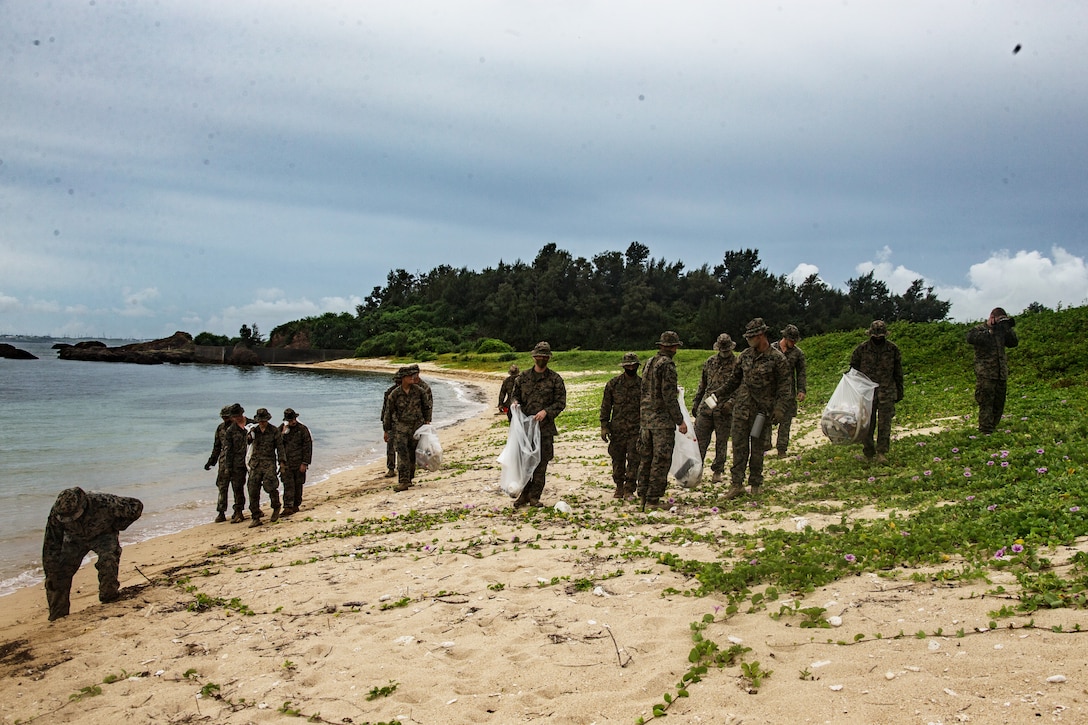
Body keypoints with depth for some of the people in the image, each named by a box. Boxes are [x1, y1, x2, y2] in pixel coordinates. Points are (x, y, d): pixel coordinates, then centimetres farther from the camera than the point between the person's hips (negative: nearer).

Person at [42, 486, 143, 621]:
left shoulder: (103, 504, -39)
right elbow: (51, 545, -18)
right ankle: (57, 616, 5)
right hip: (75, 538, 3)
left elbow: (136, 505, -25)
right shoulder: (56, 513, -31)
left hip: (103, 535, -2)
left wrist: (116, 527, -16)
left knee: (108, 560, -28)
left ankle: (109, 598, -5)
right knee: (60, 571, -10)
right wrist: (51, 575, -16)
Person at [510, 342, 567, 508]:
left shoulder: (555, 379, 2)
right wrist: (515, 402, -4)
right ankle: (524, 494, 14)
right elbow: (515, 394, 19)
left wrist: (546, 411, -16)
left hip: (545, 427, -2)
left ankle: (535, 497, 11)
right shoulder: (523, 377, 10)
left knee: (541, 463, 2)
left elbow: (561, 402, -1)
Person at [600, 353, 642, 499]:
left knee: (634, 459, -3)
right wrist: (604, 426, 0)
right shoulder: (613, 384, 3)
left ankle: (629, 489, 6)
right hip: (617, 429, 1)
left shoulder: (643, 384, 3)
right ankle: (619, 487, 21)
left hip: (636, 429, -1)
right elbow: (605, 406, 6)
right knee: (617, 460, 8)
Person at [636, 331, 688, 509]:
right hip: (662, 419, -8)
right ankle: (653, 499, -2)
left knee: (646, 458, 13)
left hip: (645, 418, 8)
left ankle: (643, 496, 19)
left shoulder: (649, 363, 11)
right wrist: (680, 420, -14)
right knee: (661, 460, -3)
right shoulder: (667, 365, -14)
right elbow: (669, 396, -17)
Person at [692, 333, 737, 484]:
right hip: (706, 407, 3)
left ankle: (717, 472, 17)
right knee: (699, 439, 2)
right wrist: (695, 402, 17)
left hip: (725, 410, -3)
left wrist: (731, 402, -19)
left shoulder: (738, 364, -3)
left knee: (722, 442, 6)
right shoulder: (709, 362, 9)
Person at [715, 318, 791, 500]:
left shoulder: (777, 358, -6)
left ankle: (755, 484, 18)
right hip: (742, 407, 4)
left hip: (763, 410, -3)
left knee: (758, 448, 6)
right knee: (739, 445, 0)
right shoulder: (745, 355, 8)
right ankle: (736, 484, 3)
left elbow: (784, 384, -6)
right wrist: (719, 394, 12)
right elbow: (734, 380, 17)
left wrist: (779, 407, -13)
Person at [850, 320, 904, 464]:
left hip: (886, 392, 0)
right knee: (867, 424, 3)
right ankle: (868, 453, 14)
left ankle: (882, 453, 3)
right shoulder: (862, 349, -1)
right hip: (867, 392, 0)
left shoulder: (893, 349, 2)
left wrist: (899, 392, 12)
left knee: (884, 423, -4)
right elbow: (853, 369, 8)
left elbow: (898, 373, 11)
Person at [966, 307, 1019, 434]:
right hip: (985, 375, -7)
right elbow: (970, 338, -25)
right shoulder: (979, 329, -4)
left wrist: (1009, 329, 2)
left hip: (1001, 375, 7)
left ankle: (992, 427, 22)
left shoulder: (1001, 331, 16)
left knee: (999, 404, 12)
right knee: (986, 403, -8)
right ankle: (985, 432, -8)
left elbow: (1014, 343, 15)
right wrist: (990, 332, -23)